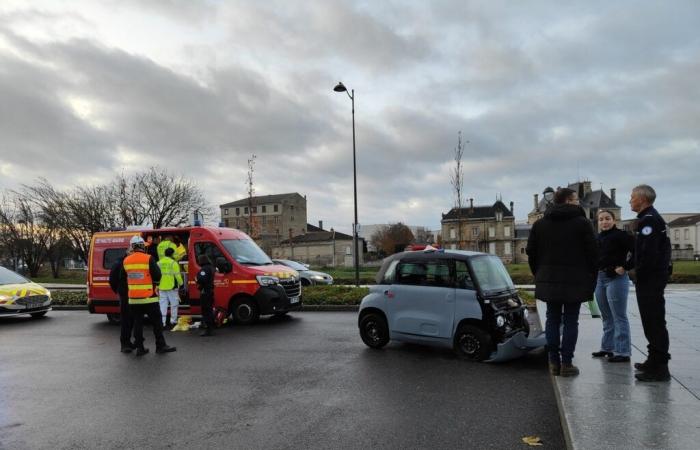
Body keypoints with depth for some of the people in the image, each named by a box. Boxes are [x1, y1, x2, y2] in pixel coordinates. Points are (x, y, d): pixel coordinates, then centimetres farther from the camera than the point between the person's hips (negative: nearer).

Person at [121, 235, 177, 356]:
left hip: (133, 298, 5)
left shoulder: (126, 261, 3)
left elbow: (123, 277, 11)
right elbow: (157, 275, -10)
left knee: (137, 322, 10)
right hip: (148, 297, -4)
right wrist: (154, 284, 11)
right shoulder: (148, 259, -12)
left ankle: (139, 348, 11)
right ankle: (160, 346, 10)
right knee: (157, 322, 5)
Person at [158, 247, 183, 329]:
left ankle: (162, 322, 3)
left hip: (162, 287, 5)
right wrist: (180, 283, 5)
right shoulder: (173, 263, -8)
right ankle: (173, 320, 14)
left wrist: (157, 285, 17)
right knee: (174, 303, 8)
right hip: (172, 287, -5)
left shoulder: (159, 263, 8)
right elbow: (177, 275, -10)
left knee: (163, 304, 6)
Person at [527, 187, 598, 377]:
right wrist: (591, 279, 4)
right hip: (575, 281, -4)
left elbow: (531, 252, 7)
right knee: (570, 321, 3)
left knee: (552, 319, 10)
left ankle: (554, 362, 12)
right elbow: (593, 253, -6)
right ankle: (566, 363, 5)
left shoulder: (540, 224, 7)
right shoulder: (582, 223, -5)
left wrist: (539, 275, 14)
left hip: (549, 281, 4)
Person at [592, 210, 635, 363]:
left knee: (619, 317, -3)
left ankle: (622, 352, 3)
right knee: (606, 317, 15)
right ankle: (607, 347, 25)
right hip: (599, 279, 8)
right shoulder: (597, 238, 12)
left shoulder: (620, 235, -9)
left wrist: (625, 267, -16)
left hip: (616, 279, -8)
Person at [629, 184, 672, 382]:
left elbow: (649, 253, -24)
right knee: (652, 321, 17)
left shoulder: (648, 220, -16)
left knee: (654, 322, -7)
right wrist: (633, 268, 13)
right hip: (653, 278, 11)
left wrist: (638, 273, -13)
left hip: (650, 280, -11)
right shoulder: (653, 218, 18)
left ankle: (659, 368, -2)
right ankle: (655, 361, 27)